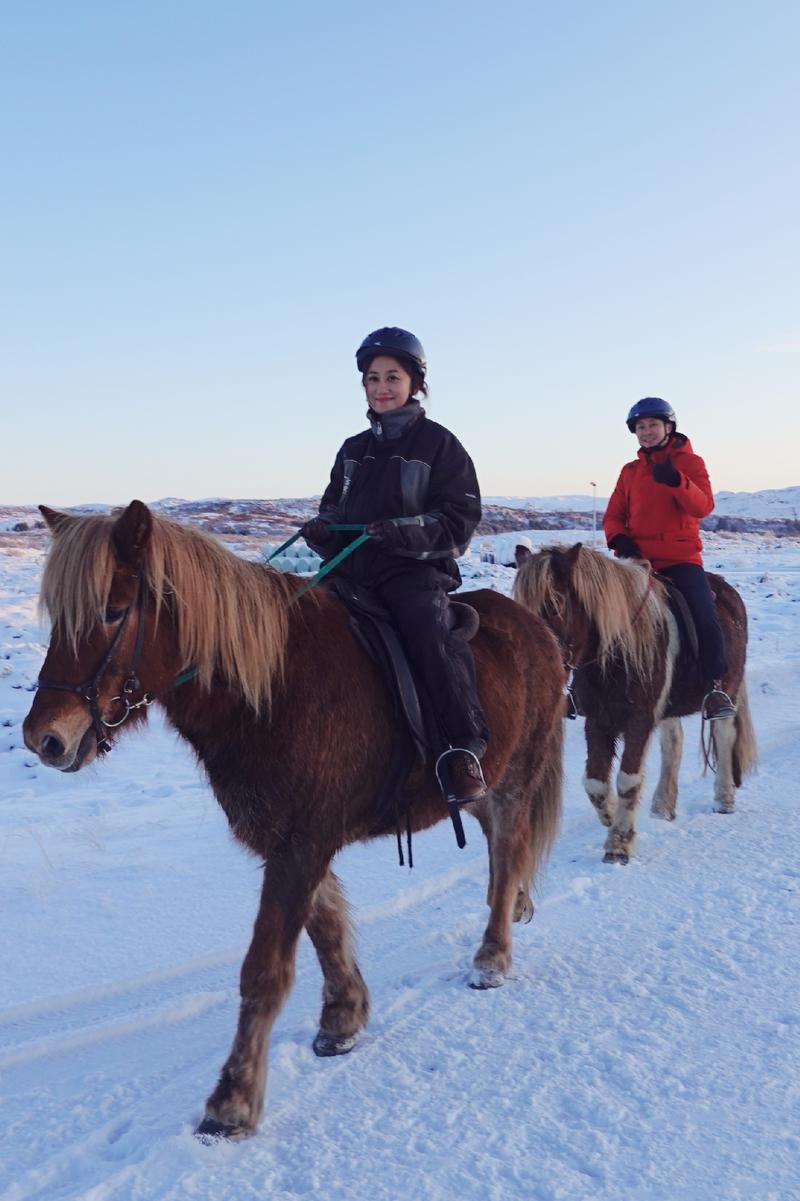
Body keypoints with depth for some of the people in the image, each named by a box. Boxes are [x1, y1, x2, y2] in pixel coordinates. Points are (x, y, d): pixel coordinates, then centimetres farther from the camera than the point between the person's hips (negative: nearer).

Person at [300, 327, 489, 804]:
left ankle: (464, 750, -31)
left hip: (416, 570, -6)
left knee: (430, 632, -32)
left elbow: (461, 518, -4)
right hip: (353, 571, 6)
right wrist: (322, 529, 4)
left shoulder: (437, 443, 3)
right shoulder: (354, 450, 19)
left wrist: (406, 532, -20)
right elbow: (334, 505, 29)